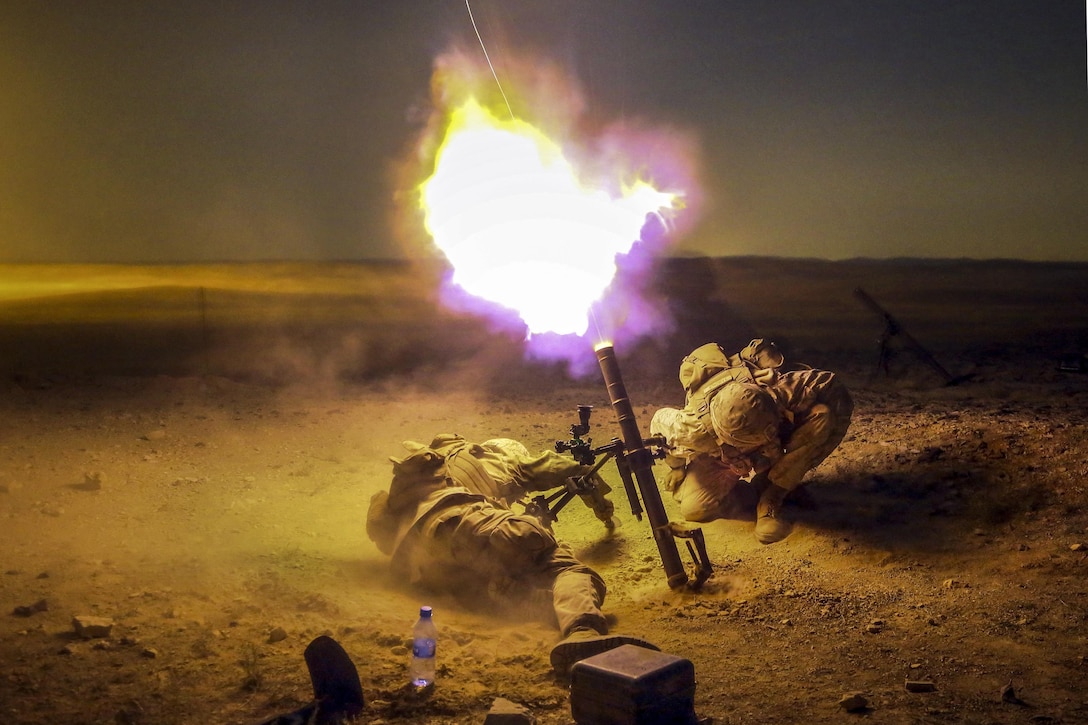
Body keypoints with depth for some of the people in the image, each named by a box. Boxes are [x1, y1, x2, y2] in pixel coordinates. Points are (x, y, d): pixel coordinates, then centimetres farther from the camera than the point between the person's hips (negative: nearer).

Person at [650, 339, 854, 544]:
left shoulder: (779, 390, -42)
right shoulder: (694, 426, -41)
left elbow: (834, 388, -25)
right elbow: (660, 422, -16)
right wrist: (676, 469, 0)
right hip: (719, 455, -1)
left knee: (824, 416, -30)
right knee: (695, 510, -27)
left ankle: (771, 497, -16)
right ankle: (736, 487, 8)